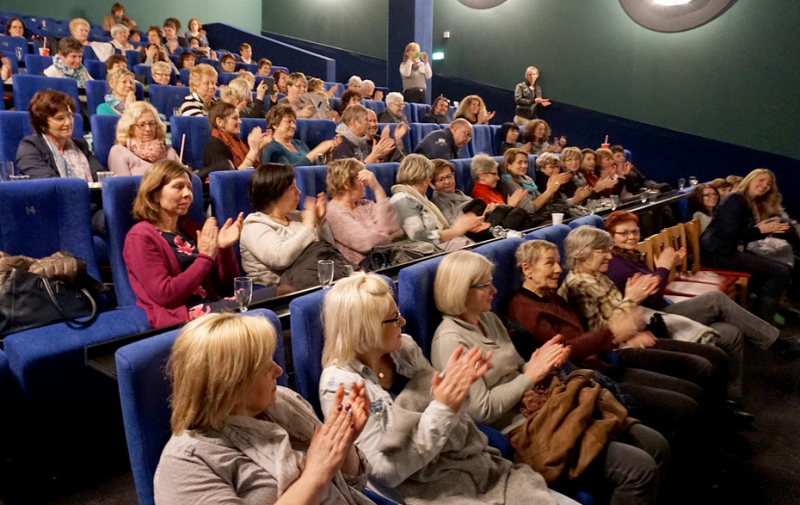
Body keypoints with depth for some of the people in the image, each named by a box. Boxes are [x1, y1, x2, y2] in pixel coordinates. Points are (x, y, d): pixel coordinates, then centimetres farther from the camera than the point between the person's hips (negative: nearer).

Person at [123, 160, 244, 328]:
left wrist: (225, 249, -3)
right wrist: (205, 257, -11)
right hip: (178, 314, -7)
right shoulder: (140, 237, 0)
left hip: (215, 305, 7)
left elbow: (227, 286, 14)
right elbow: (165, 296, -13)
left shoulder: (192, 228, 17)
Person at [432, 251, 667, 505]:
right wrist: (530, 376, -12)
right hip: (520, 431, -9)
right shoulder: (451, 340, -16)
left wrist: (541, 363, -4)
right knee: (639, 469, -16)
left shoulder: (489, 319, 11)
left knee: (657, 446, 5)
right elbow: (481, 410, -19)